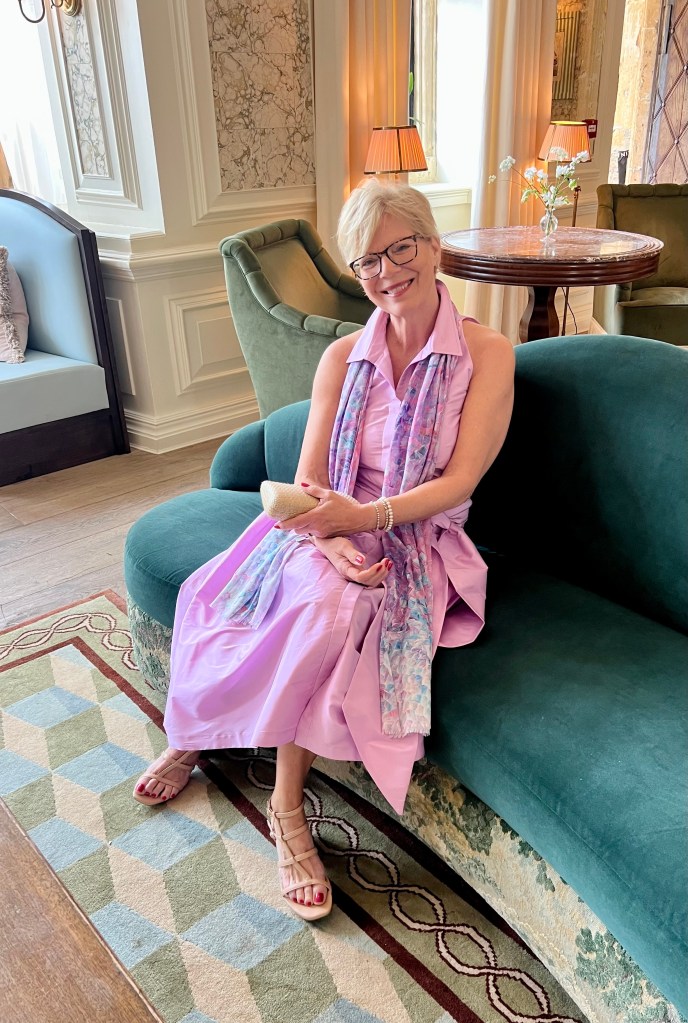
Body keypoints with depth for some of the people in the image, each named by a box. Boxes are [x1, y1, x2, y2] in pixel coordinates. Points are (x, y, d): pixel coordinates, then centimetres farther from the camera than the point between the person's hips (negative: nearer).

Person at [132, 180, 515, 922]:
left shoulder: (486, 353, -4)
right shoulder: (343, 358, 4)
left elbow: (459, 481, -11)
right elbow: (308, 478, -1)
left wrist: (365, 516, -25)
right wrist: (332, 540, -23)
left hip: (418, 541, -2)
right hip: (334, 531, 2)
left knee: (334, 606, -33)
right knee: (323, 599, -30)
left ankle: (202, 735, -10)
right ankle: (286, 808, -6)